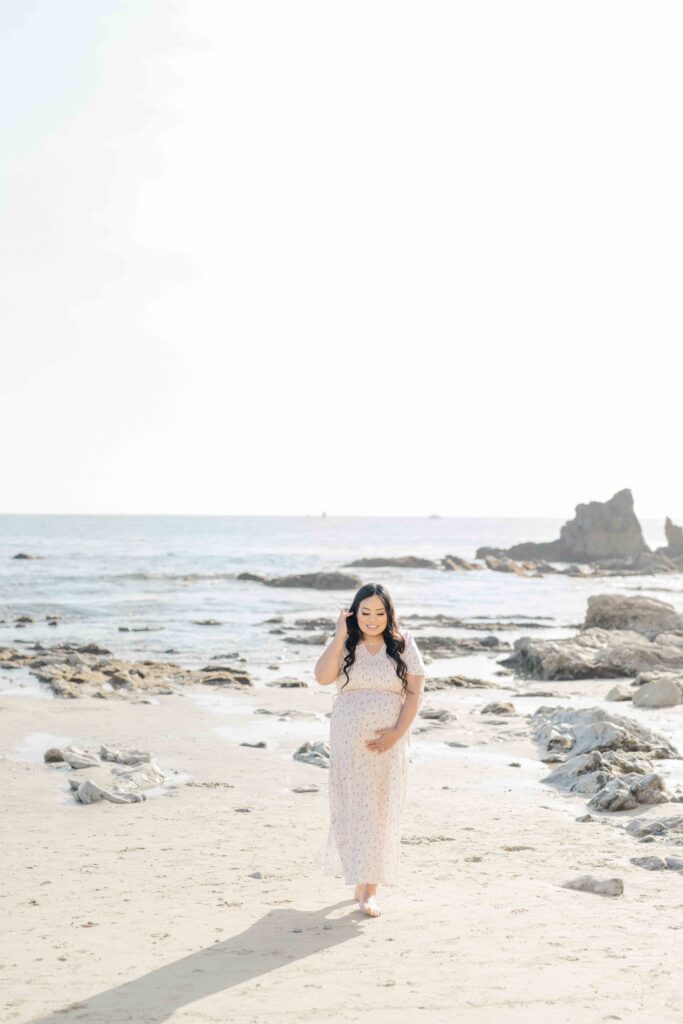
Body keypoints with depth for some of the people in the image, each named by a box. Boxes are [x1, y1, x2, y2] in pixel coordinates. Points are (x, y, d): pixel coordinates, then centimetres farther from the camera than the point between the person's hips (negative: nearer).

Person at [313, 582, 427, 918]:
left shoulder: (403, 645, 1)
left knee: (382, 810, 1)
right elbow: (322, 677, -16)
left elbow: (415, 692, -1)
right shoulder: (344, 644, 1)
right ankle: (361, 881, 12)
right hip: (349, 739, 0)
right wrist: (340, 636, -18)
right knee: (353, 807, 0)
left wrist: (397, 732, -11)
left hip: (388, 741, 0)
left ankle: (369, 888, 9)